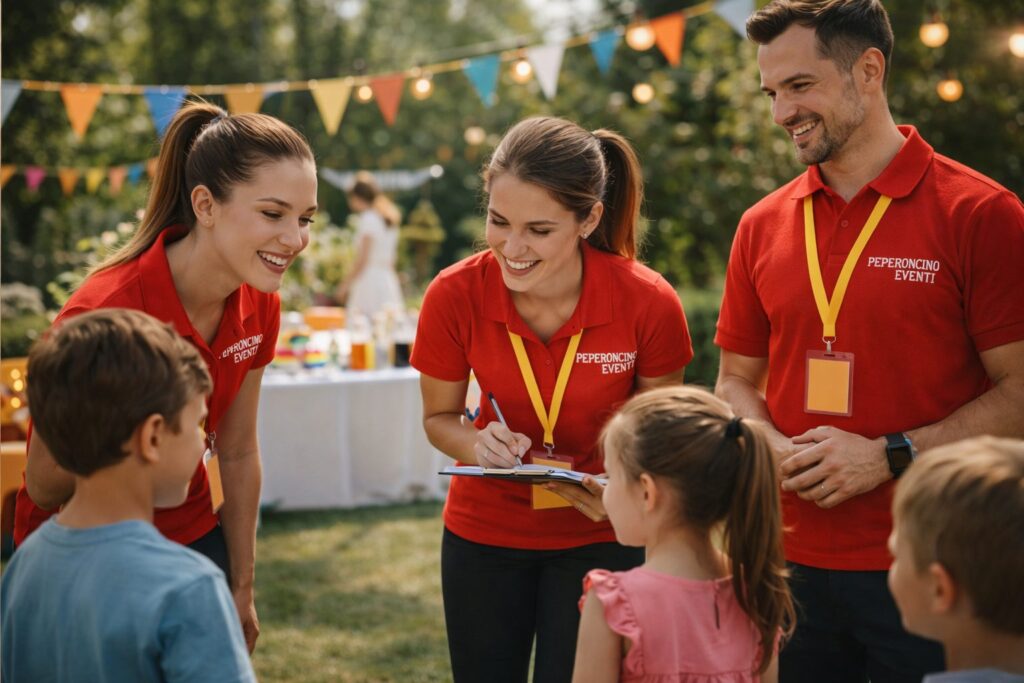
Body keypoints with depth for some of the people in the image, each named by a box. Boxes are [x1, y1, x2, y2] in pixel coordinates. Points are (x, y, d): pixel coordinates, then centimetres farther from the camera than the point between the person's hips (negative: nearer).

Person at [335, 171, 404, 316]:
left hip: (369, 281, -8)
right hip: (388, 280, 8)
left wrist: (345, 285, -4)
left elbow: (362, 260, -11)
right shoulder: (389, 219, 15)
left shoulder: (367, 219, -8)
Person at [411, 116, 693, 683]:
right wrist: (478, 445, -23)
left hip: (598, 536, -1)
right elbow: (439, 417, -1)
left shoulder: (649, 304, -22)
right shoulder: (454, 297, -19)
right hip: (484, 528, 2)